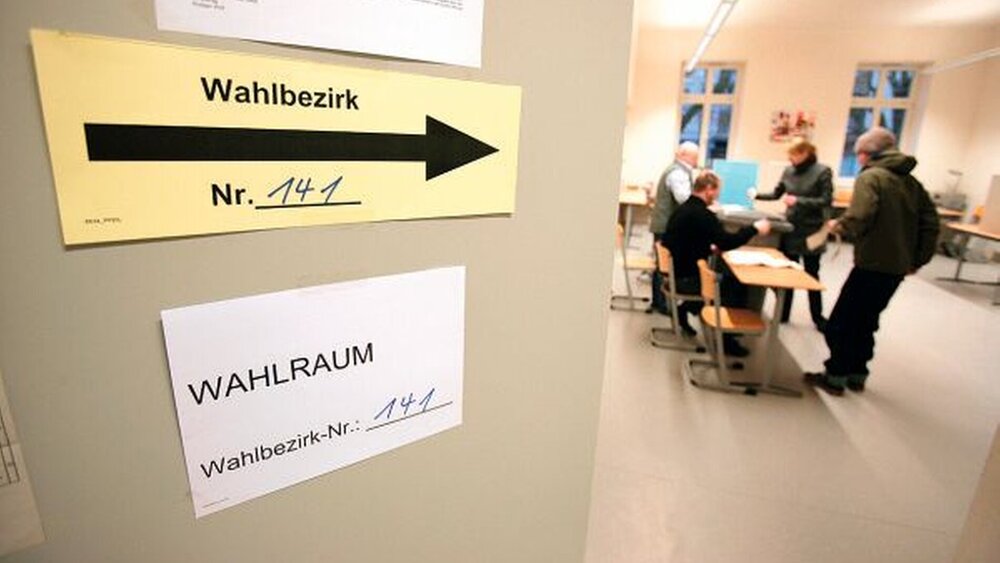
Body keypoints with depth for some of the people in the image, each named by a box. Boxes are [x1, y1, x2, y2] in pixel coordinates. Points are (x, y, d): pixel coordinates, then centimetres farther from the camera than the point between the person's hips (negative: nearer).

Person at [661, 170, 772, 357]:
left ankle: (685, 309, 20)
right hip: (686, 278, -9)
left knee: (727, 277, 21)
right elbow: (727, 242, -23)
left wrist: (710, 247, 11)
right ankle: (726, 338, 11)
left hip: (678, 271, 9)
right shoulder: (702, 214, -21)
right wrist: (754, 228, -11)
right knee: (736, 284, -1)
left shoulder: (686, 208, 10)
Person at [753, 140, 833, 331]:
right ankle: (783, 313, 21)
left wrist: (798, 201, -21)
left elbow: (826, 200, -14)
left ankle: (818, 317, 22)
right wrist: (758, 195, -1)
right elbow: (776, 194, 13)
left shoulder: (822, 171, -11)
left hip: (811, 231, -4)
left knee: (811, 275, 7)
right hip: (791, 227, 4)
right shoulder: (788, 171, 3)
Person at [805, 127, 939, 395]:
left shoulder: (870, 176, -9)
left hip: (873, 264, -8)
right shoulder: (912, 182, 13)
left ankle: (835, 378, 9)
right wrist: (918, 260, 14)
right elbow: (930, 223, 10)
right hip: (898, 267, 8)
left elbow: (858, 219, -23)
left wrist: (838, 224, -3)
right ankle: (857, 375, 26)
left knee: (841, 322, 3)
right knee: (865, 322, 19)